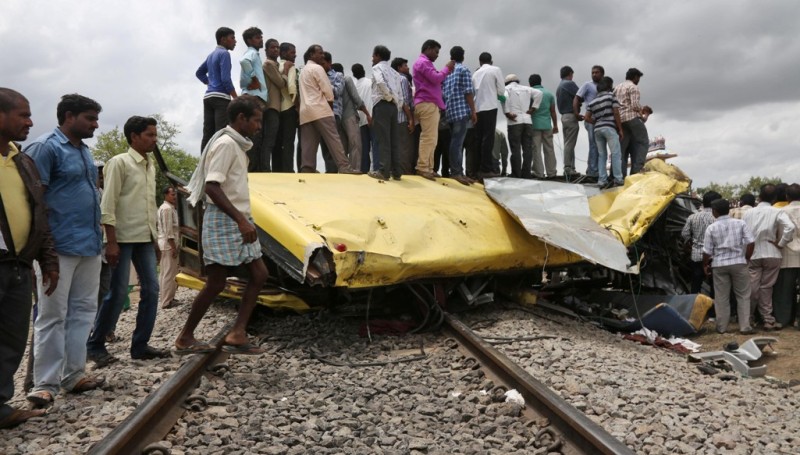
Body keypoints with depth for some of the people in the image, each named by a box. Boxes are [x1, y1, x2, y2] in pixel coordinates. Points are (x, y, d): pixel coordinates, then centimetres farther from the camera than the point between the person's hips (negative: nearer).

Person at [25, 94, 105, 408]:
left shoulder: (83, 150, 17)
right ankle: (45, 383, 6)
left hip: (90, 245, 8)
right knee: (52, 315, -2)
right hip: (61, 246, -8)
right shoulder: (45, 147, -8)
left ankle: (74, 375, 20)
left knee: (83, 311, 11)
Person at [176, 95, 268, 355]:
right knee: (216, 283, -4)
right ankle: (185, 338, 11)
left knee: (259, 274, 3)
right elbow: (212, 187, -22)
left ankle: (237, 334, 3)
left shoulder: (237, 145, 17)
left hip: (238, 221, 10)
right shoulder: (226, 143, -13)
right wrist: (241, 220, -27)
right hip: (224, 221, -10)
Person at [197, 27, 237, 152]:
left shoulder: (211, 55, 21)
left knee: (207, 134, 3)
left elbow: (199, 73, 33)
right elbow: (225, 79, -15)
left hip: (208, 97, 9)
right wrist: (237, 99, -12)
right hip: (221, 97, -9)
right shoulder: (224, 53, -5)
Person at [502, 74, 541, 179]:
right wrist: (533, 108, 5)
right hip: (527, 121, 3)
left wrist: (507, 113, -9)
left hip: (514, 122, -3)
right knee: (527, 149, 5)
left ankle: (516, 175, -3)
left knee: (515, 150, -2)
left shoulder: (507, 88, 8)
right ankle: (526, 174, 4)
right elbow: (539, 93, 4)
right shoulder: (526, 89, 19)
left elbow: (505, 97, -14)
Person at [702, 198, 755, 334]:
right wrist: (746, 258, 9)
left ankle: (722, 327, 13)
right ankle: (745, 326, 9)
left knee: (722, 297, 7)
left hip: (719, 265, 0)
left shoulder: (711, 228, -5)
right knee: (743, 296, 10)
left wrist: (705, 265, 12)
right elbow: (750, 243, -4)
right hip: (739, 263, 1)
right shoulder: (740, 223, -1)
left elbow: (707, 251, -3)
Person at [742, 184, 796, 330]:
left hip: (752, 255, 2)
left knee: (751, 288, 6)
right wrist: (781, 243, -10)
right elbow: (790, 227, -22)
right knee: (766, 287, 6)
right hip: (771, 255, -2)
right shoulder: (778, 212, -6)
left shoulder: (749, 212, 3)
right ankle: (767, 319, 10)